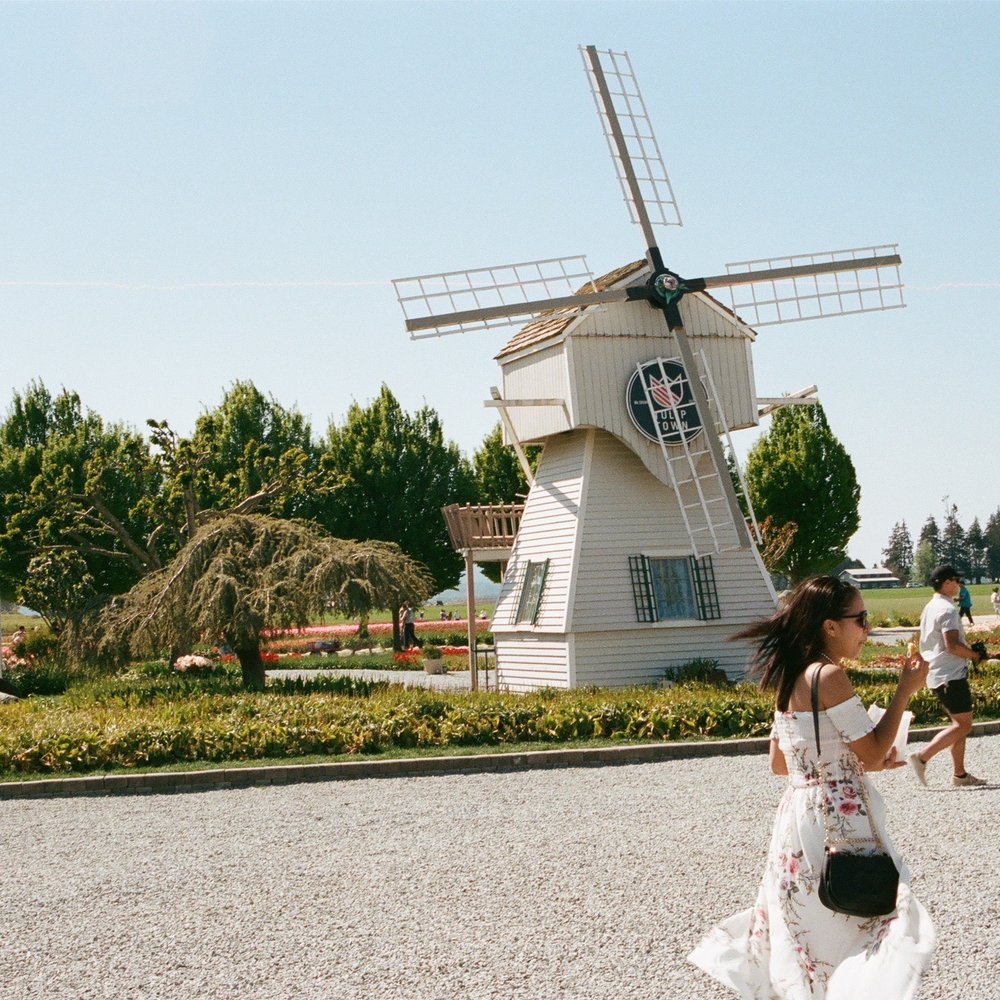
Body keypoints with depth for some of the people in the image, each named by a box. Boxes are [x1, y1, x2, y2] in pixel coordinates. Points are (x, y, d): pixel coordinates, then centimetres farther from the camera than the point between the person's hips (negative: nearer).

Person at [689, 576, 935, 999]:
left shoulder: (790, 678, 10)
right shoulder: (830, 675, -16)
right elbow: (873, 752, -15)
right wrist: (905, 690, -8)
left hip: (798, 811, 9)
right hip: (836, 819, -9)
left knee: (806, 928, 20)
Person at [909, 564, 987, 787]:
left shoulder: (930, 608, 14)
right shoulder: (947, 610, -17)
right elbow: (952, 645, -25)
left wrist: (968, 649, 16)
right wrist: (975, 655, -10)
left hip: (937, 675, 10)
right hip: (951, 676, -10)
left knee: (960, 723, 13)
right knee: (964, 725, -6)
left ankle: (959, 773, 15)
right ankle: (922, 757, -11)